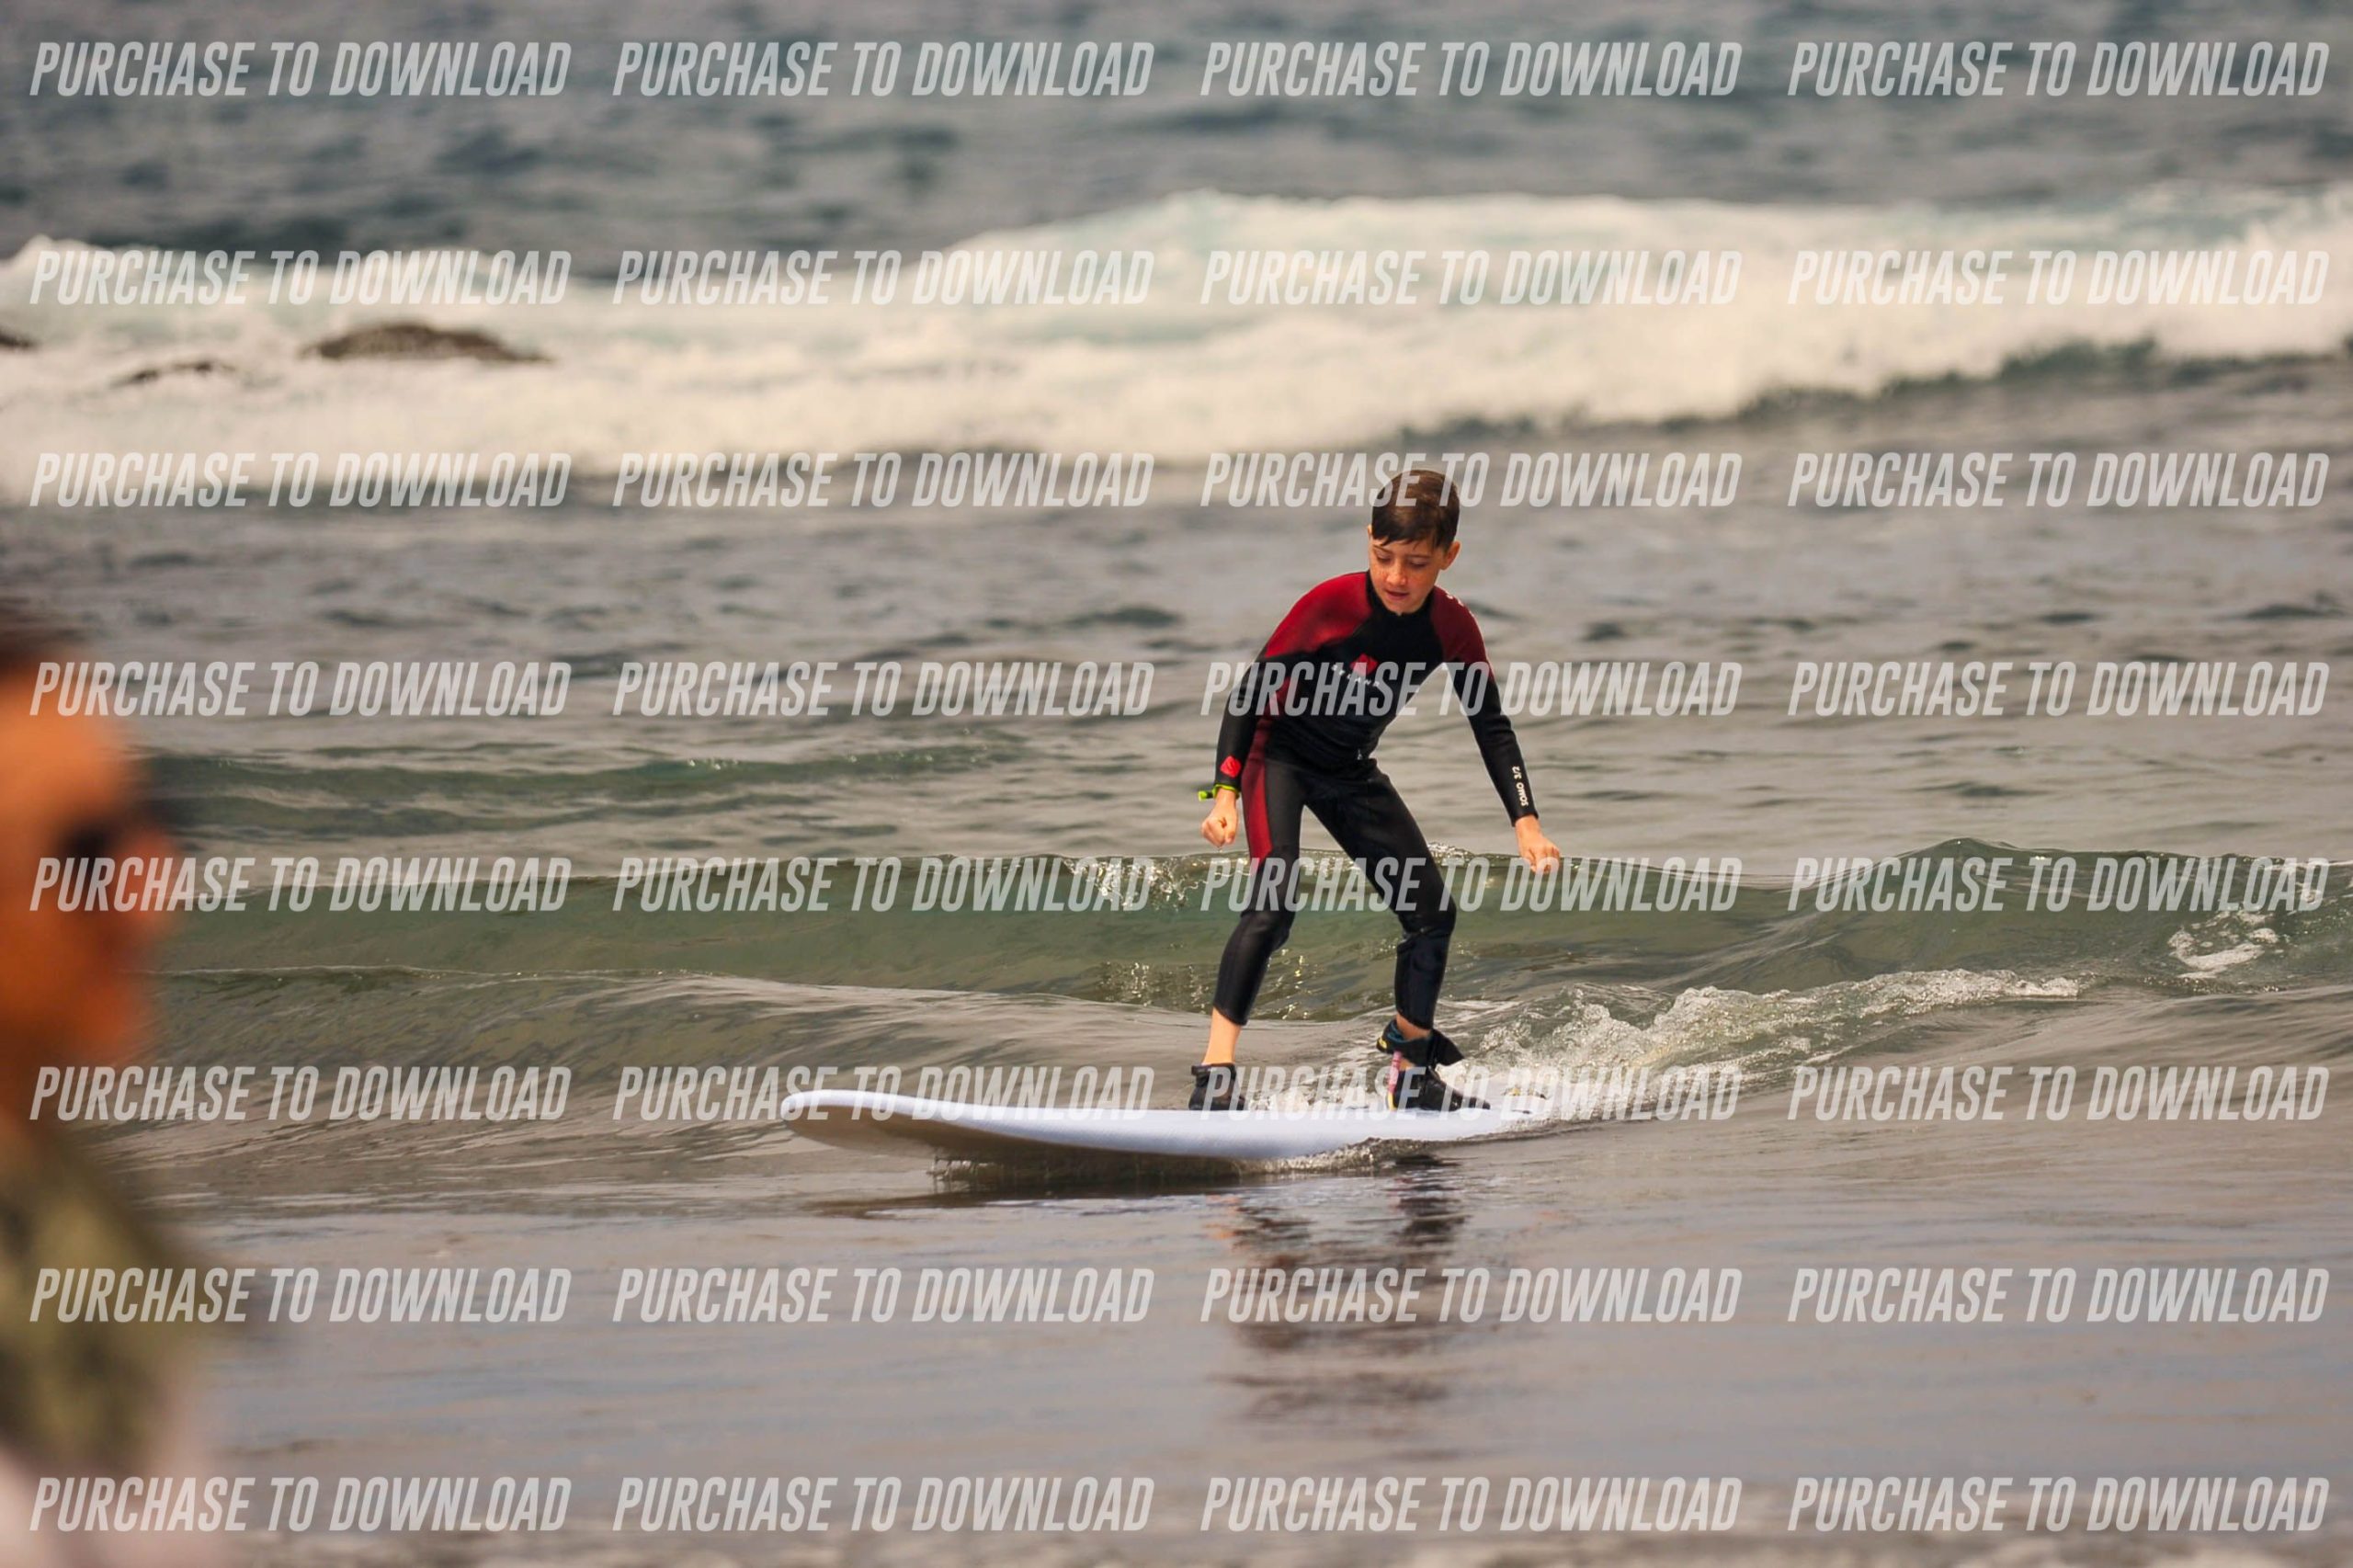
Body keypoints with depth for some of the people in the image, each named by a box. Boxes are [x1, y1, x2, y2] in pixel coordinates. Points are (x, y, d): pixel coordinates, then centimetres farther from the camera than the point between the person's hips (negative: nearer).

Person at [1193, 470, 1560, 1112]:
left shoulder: (1452, 627, -14)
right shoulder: (1332, 603, -27)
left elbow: (1491, 726, -4)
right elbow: (1253, 688, -20)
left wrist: (1525, 821, -13)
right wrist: (1225, 790, -25)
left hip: (1351, 772, 5)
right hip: (1279, 756, -5)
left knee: (1432, 913, 4)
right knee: (1275, 903, -26)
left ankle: (1411, 1075, 24)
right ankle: (1215, 1073, -27)